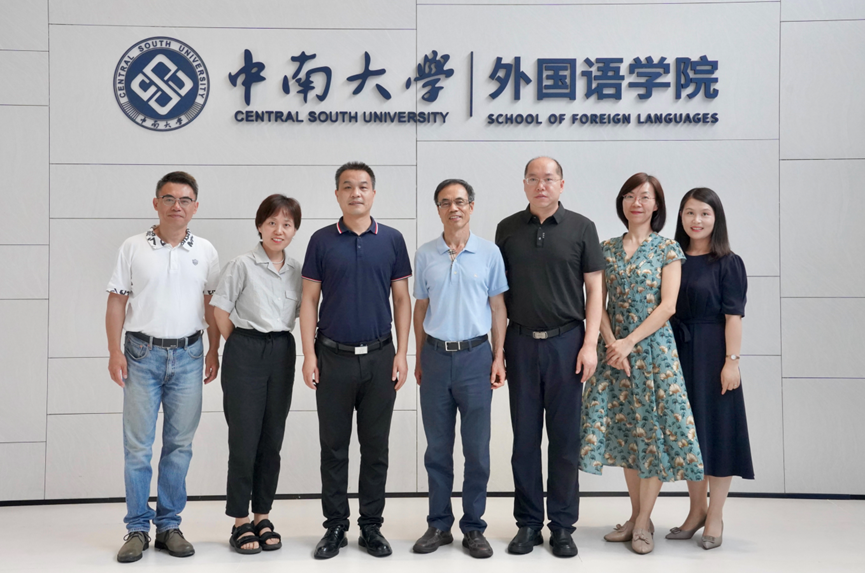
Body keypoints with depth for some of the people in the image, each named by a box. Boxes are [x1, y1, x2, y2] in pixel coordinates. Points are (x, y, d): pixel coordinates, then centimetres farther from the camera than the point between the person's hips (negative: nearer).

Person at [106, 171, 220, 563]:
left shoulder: (205, 251, 7)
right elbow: (116, 302, 2)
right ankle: (137, 528, 12)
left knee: (179, 444, 6)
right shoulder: (133, 248, 2)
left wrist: (213, 351, 6)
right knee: (137, 446, 1)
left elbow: (212, 304, 10)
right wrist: (114, 351, -5)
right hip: (142, 354, -1)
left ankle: (169, 525, 18)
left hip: (188, 355, 2)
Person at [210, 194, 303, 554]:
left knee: (272, 440, 9)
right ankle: (240, 522, 13)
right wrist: (242, 348, 0)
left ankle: (262, 518, 21)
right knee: (244, 439, 0)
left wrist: (277, 344, 7)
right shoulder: (242, 266, -6)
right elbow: (220, 310, -4)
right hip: (245, 352, -4)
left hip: (282, 352, 4)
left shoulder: (297, 271, 7)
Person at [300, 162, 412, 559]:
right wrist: (309, 355, -5)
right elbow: (309, 300, 3)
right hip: (333, 357, 0)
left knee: (376, 447, 7)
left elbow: (402, 299, 6)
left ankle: (371, 526, 20)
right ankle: (335, 526, 19)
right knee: (334, 446, 7)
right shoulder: (322, 240, 3)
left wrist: (401, 354, -2)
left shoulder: (391, 240, 4)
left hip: (379, 358, 1)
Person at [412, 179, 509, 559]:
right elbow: (420, 308, 11)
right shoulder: (425, 255, 5)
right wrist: (419, 359, 10)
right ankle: (439, 525, 21)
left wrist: (498, 357, -2)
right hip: (436, 356, 2)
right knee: (437, 448, 9)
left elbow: (498, 307, 4)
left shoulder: (489, 252, 1)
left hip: (475, 356, -1)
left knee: (477, 449, 3)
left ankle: (474, 528, 16)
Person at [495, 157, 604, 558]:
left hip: (566, 342, -1)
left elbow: (594, 289, 1)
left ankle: (563, 526, 16)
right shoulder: (507, 230, 7)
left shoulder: (581, 228, 2)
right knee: (525, 436, 7)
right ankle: (528, 523, 18)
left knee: (565, 437, 4)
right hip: (521, 342, 2)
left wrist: (590, 343, -8)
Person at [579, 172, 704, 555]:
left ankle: (643, 522, 10)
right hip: (615, 349, 3)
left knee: (654, 429, -1)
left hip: (653, 347, -3)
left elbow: (667, 306, -8)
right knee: (624, 429, 7)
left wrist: (630, 342, -14)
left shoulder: (668, 249, -1)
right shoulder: (607, 249, 9)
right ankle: (636, 515, 21)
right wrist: (611, 343, -10)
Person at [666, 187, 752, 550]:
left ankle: (715, 517, 15)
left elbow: (734, 316, -10)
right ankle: (696, 510, 26)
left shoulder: (728, 263, -5)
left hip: (712, 355, -5)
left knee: (715, 429, 2)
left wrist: (731, 361, -16)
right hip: (678, 354, 5)